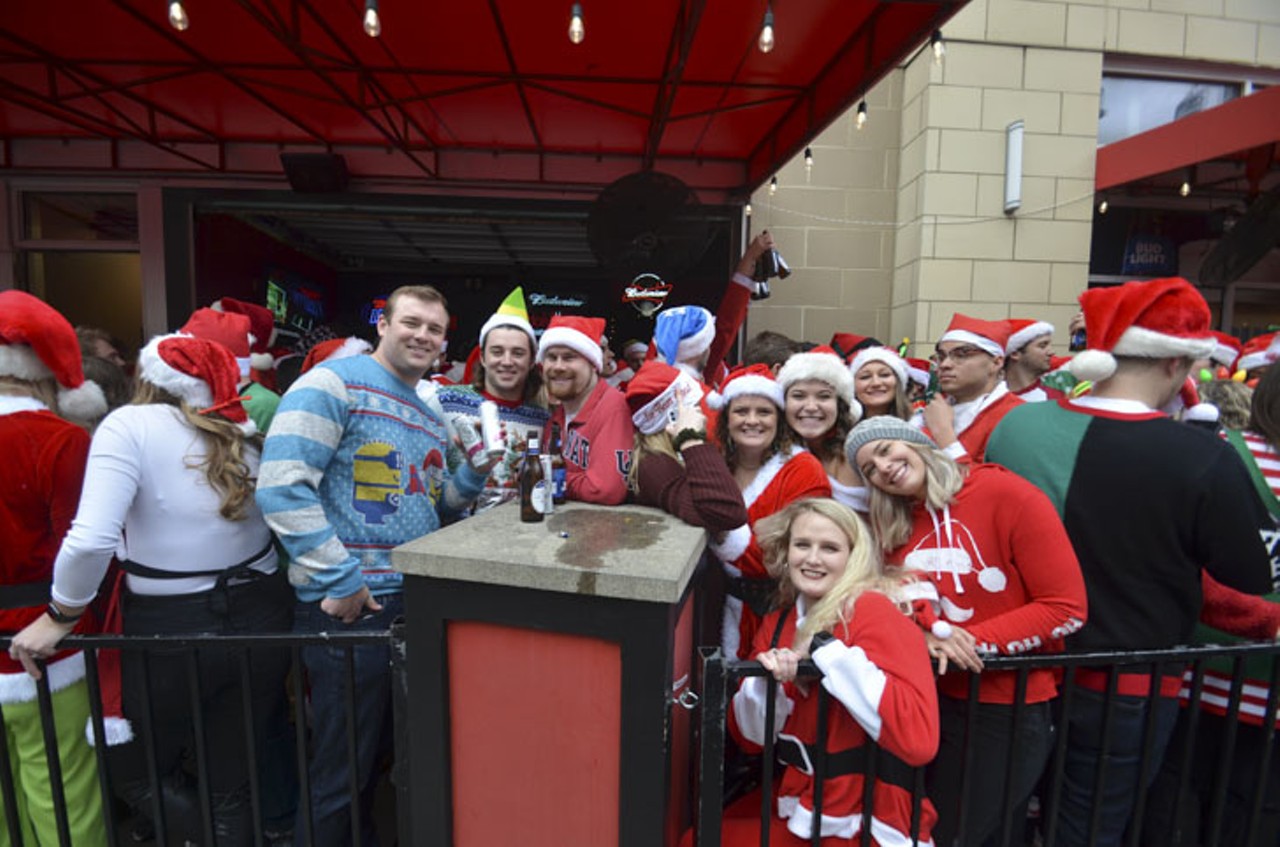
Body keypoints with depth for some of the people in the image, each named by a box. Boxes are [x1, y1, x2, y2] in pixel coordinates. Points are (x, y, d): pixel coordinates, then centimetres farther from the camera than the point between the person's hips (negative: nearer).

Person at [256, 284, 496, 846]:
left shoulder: (432, 416, 14)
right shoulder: (333, 383, -10)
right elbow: (282, 487, -19)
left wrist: (474, 474, 0)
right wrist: (340, 580, -20)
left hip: (416, 599, 8)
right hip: (350, 605, -7)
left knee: (381, 756, 23)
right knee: (341, 773, 8)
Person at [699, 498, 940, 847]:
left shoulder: (875, 612, -18)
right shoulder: (777, 623, 2)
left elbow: (920, 740, -29)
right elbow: (749, 737, 2)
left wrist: (827, 649, -28)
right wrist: (766, 681, -18)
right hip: (798, 801, 6)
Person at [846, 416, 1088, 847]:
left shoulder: (1008, 494, -15)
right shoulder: (892, 524, 2)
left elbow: (1067, 608, -15)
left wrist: (974, 642, -19)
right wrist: (929, 633, -18)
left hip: (1011, 708, -4)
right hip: (933, 698, 5)